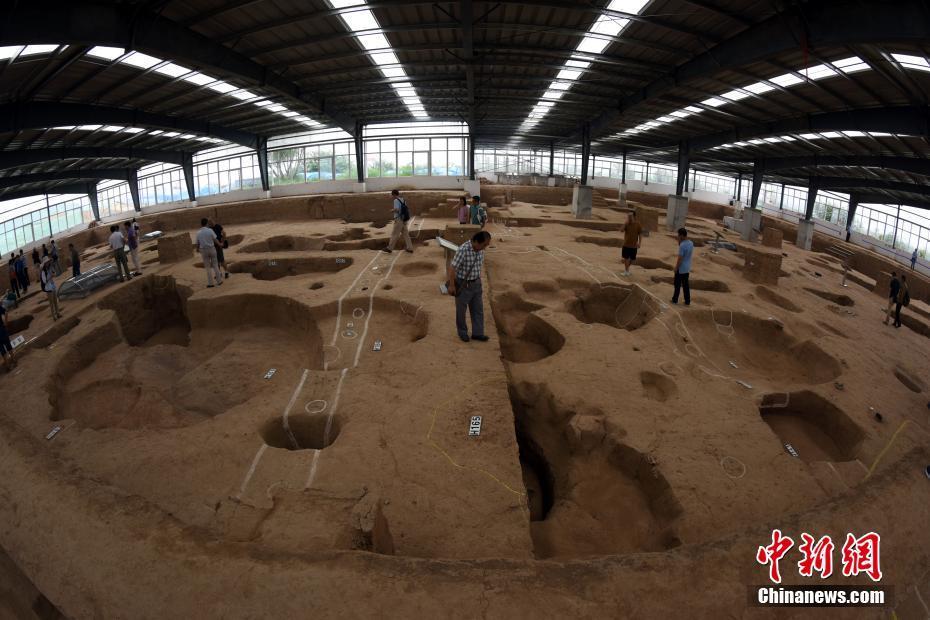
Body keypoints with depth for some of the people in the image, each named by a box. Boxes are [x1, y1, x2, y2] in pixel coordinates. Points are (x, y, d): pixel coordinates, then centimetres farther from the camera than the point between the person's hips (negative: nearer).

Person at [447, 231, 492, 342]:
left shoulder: (480, 249, -5)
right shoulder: (463, 250, -28)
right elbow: (452, 267, -23)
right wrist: (451, 285, -18)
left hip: (475, 283, 6)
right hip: (462, 284, -6)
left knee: (478, 309, 9)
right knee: (461, 310, 11)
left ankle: (477, 333, 20)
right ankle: (462, 333, 29)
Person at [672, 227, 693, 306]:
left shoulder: (682, 245, -24)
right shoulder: (691, 243, 2)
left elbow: (680, 258, -22)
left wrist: (676, 268, -11)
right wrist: (680, 243, 4)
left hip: (680, 269, -7)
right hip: (687, 268, 7)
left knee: (677, 285, 8)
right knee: (686, 285, 14)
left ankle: (675, 299, 20)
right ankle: (687, 301, 17)